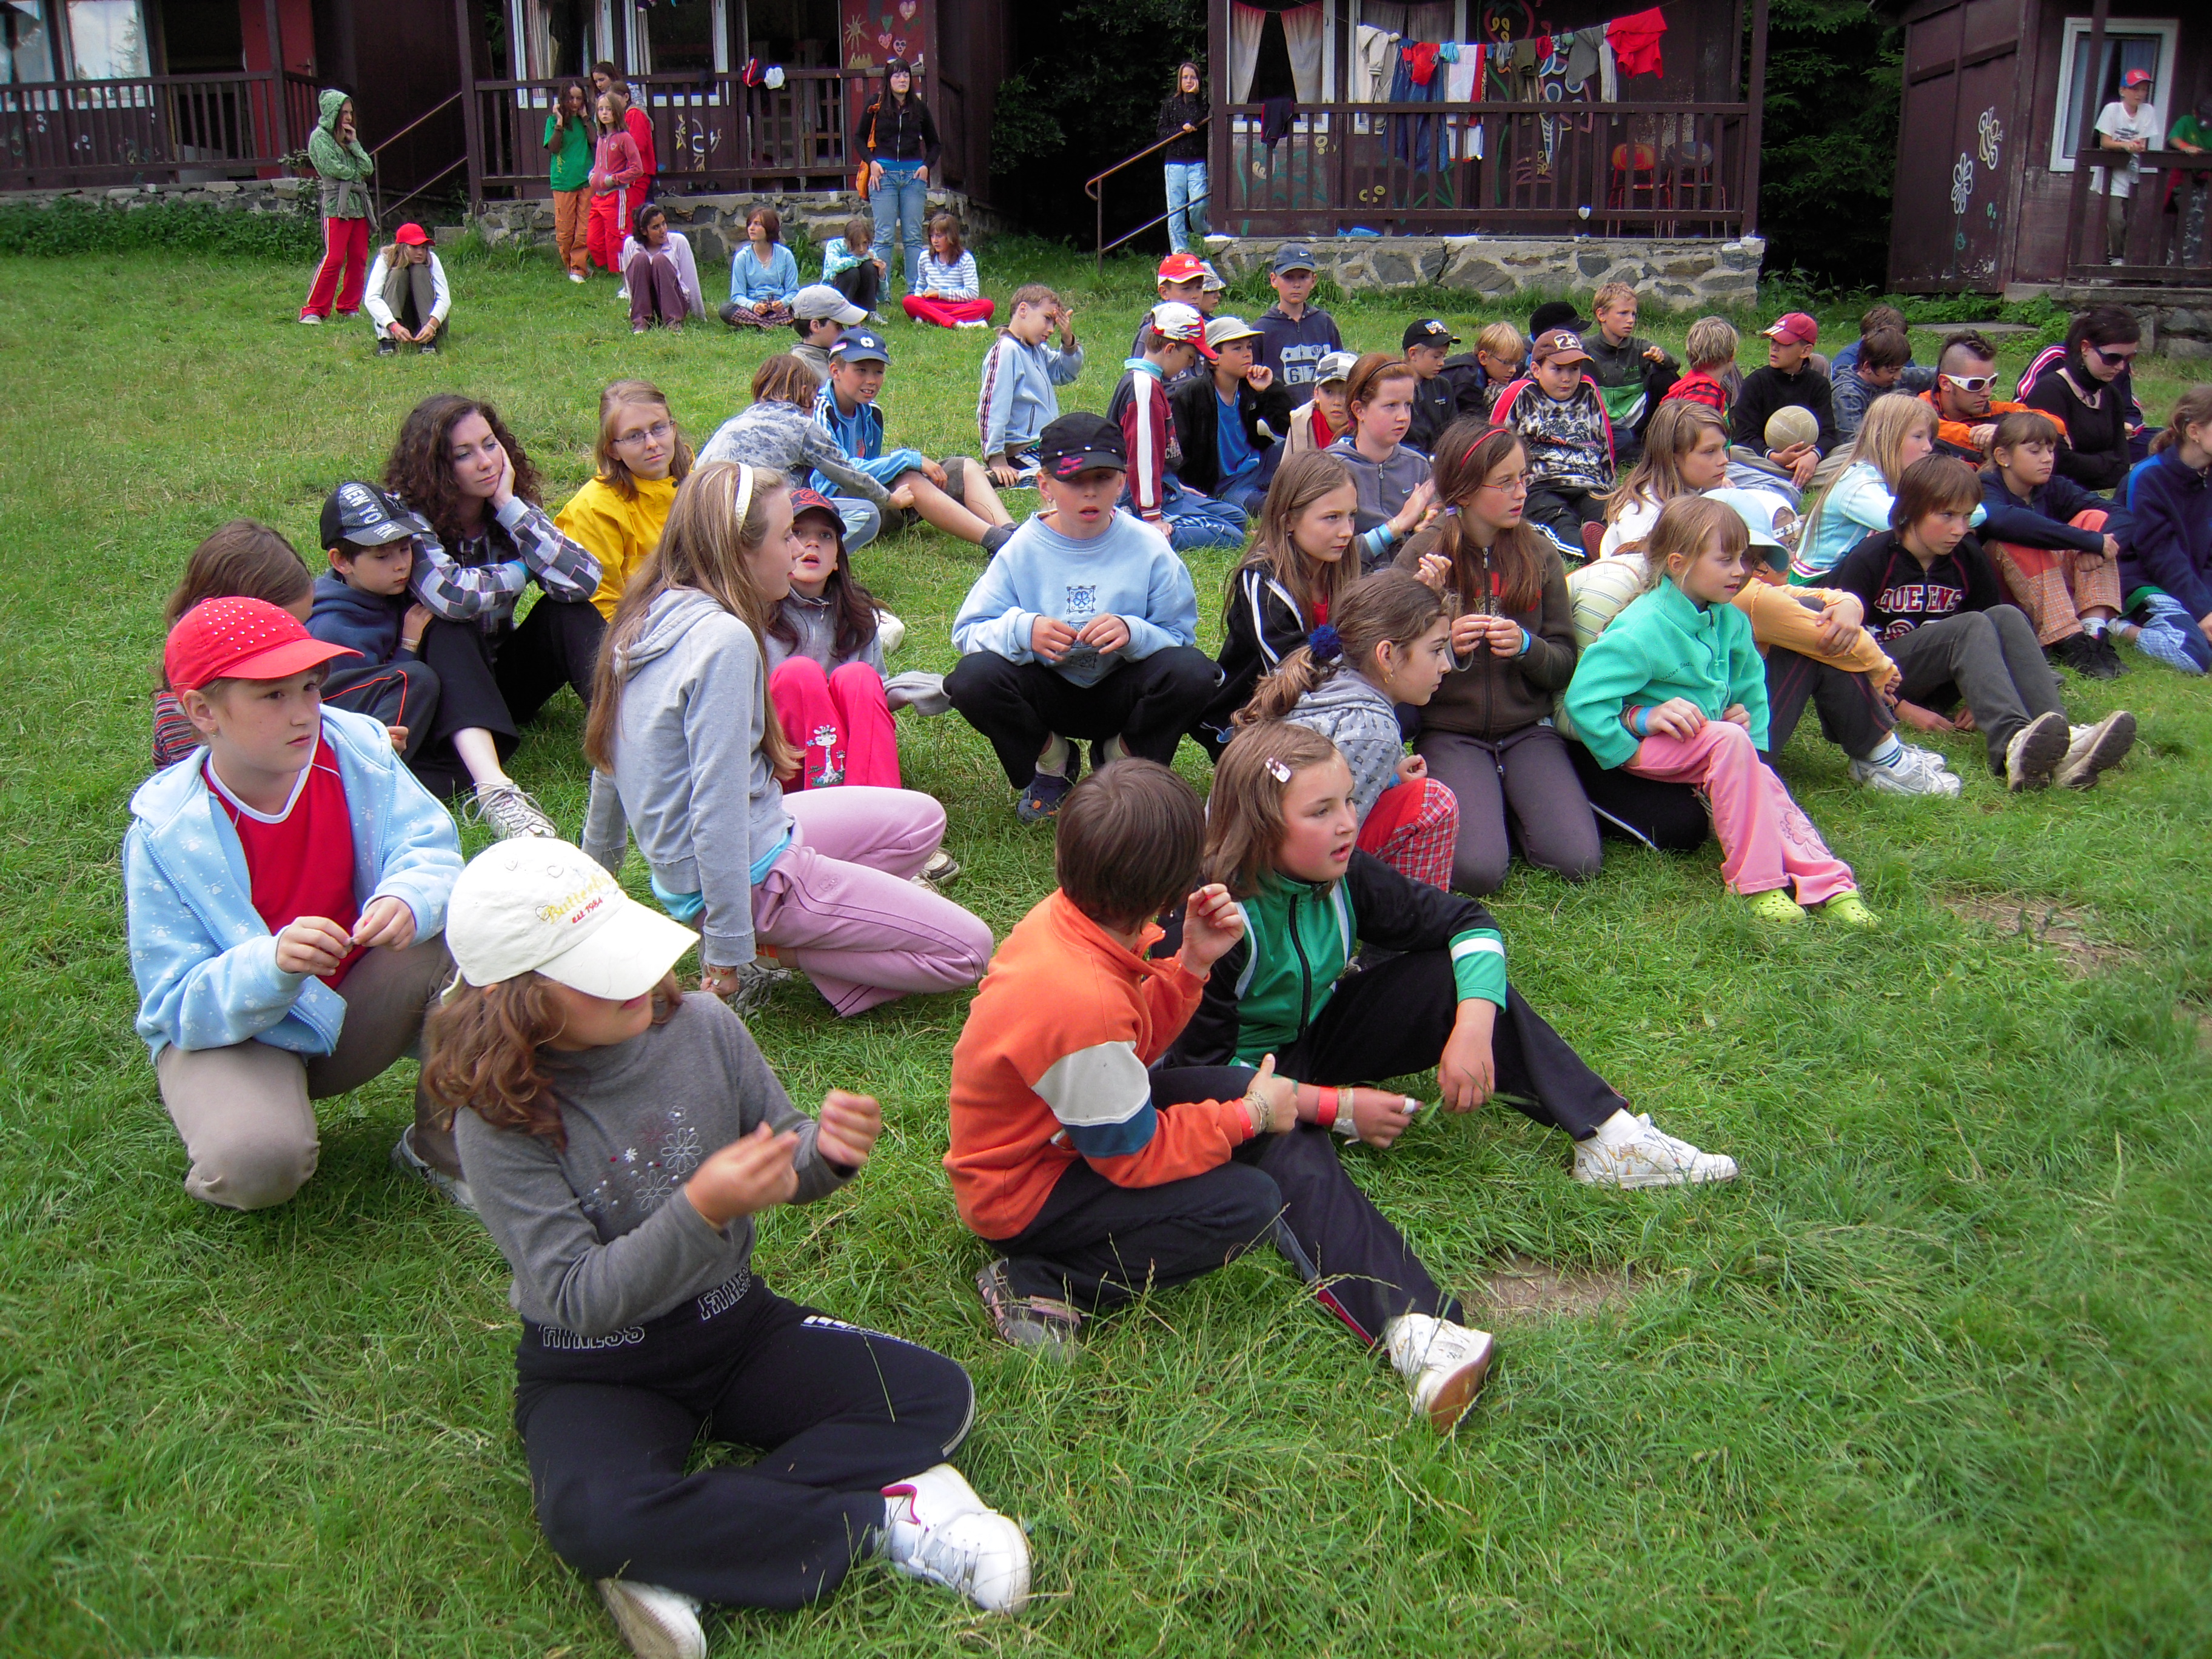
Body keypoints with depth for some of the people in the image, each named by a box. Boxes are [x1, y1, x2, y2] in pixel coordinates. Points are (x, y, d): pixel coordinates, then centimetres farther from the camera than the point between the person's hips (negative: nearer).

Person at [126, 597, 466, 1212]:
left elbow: (429, 849, -15)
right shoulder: (165, 835, -19)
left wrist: (409, 898, -40)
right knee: (257, 1161, -34)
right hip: (228, 1033, -3)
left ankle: (441, 1147, -6)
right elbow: (182, 1007, -20)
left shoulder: (356, 746, -12)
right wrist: (273, 966, -42)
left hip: (357, 1006, 4)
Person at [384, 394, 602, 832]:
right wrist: (518, 574, -19)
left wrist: (509, 506, -23)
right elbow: (448, 595, -37)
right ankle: (493, 790, -54)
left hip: (505, 672, 4)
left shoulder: (514, 510, -6)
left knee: (567, 611, -20)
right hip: (446, 681, -4)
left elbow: (584, 580, -23)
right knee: (449, 629, -33)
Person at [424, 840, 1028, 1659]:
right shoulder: (499, 1119, -18)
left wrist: (825, 1152, -21)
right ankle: (882, 1517, -19)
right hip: (595, 1371, -4)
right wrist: (700, 1212, -34)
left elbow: (782, 1161, 4)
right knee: (590, 1519, -36)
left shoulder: (699, 1025, -9)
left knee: (938, 1398, -12)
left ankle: (677, 1562, -18)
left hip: (736, 1325, 4)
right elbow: (577, 1299, -19)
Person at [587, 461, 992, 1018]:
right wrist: (726, 958, -21)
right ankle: (779, 946, -1)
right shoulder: (724, 640, -25)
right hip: (750, 874, -9)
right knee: (968, 951, -6)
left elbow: (610, 759, 13)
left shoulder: (649, 616, 4)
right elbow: (717, 809, -26)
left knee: (922, 819, 21)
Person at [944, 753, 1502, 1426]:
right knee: (1248, 1203, -22)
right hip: (1021, 1193, -9)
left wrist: (1193, 961, -10)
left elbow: (1136, 1040, 5)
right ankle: (1042, 1285, -12)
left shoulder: (1073, 916, -11)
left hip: (1074, 1115, 9)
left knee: (1284, 1122, 0)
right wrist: (1250, 1117, -11)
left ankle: (1408, 1321, -5)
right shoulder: (1081, 1005, -37)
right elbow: (1137, 1155, -23)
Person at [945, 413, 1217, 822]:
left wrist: (1134, 634, -32)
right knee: (973, 678, -30)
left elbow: (1180, 639, -10)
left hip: (1121, 690, 0)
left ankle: (1125, 761, 3)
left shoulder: (1149, 548, -9)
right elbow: (967, 632, -9)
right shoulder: (1022, 550, -7)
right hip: (1049, 692, 0)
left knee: (1193, 672, -31)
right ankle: (1052, 764, 3)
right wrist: (1021, 631, -31)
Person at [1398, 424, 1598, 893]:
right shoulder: (1420, 558, -3)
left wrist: (1527, 645, -17)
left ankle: (1509, 805, 11)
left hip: (1528, 730, 2)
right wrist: (1442, 643, -21)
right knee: (1478, 870, -24)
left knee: (1579, 861, -17)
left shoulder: (1539, 555, 4)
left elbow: (1564, 664, 5)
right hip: (1449, 732, -2)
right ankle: (1482, 803, 9)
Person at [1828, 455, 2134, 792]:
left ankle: (2063, 742, -42)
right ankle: (2013, 748, -55)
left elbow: (1998, 636, 10)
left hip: (1941, 683, 5)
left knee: (2006, 616, -22)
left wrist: (1982, 701, -7)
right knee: (1971, 627, -29)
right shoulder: (1871, 559, -12)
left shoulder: (1970, 558, 2)